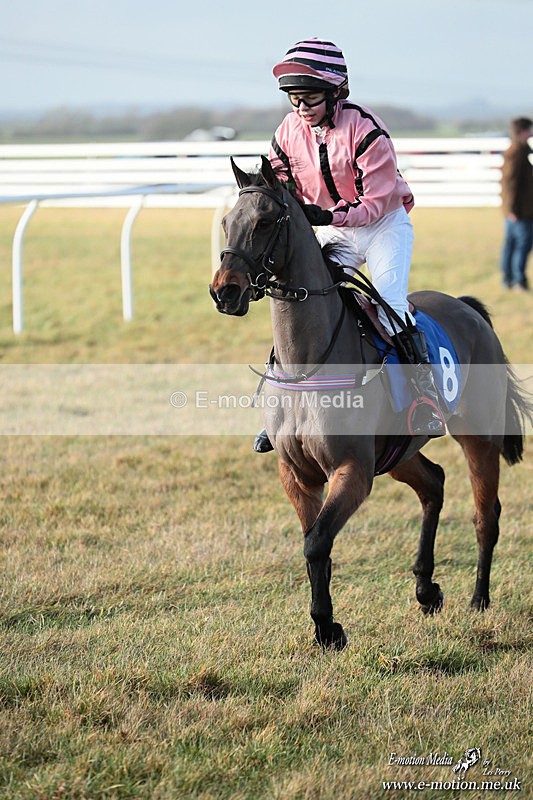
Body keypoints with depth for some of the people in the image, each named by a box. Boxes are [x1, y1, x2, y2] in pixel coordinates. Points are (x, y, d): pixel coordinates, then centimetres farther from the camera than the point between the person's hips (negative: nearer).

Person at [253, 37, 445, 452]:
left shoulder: (364, 129, -23)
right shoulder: (288, 133, -6)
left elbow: (378, 201, -22)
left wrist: (327, 216, -35)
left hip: (384, 225, -5)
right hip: (332, 231, 5)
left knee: (390, 303, -22)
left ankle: (428, 404, -16)